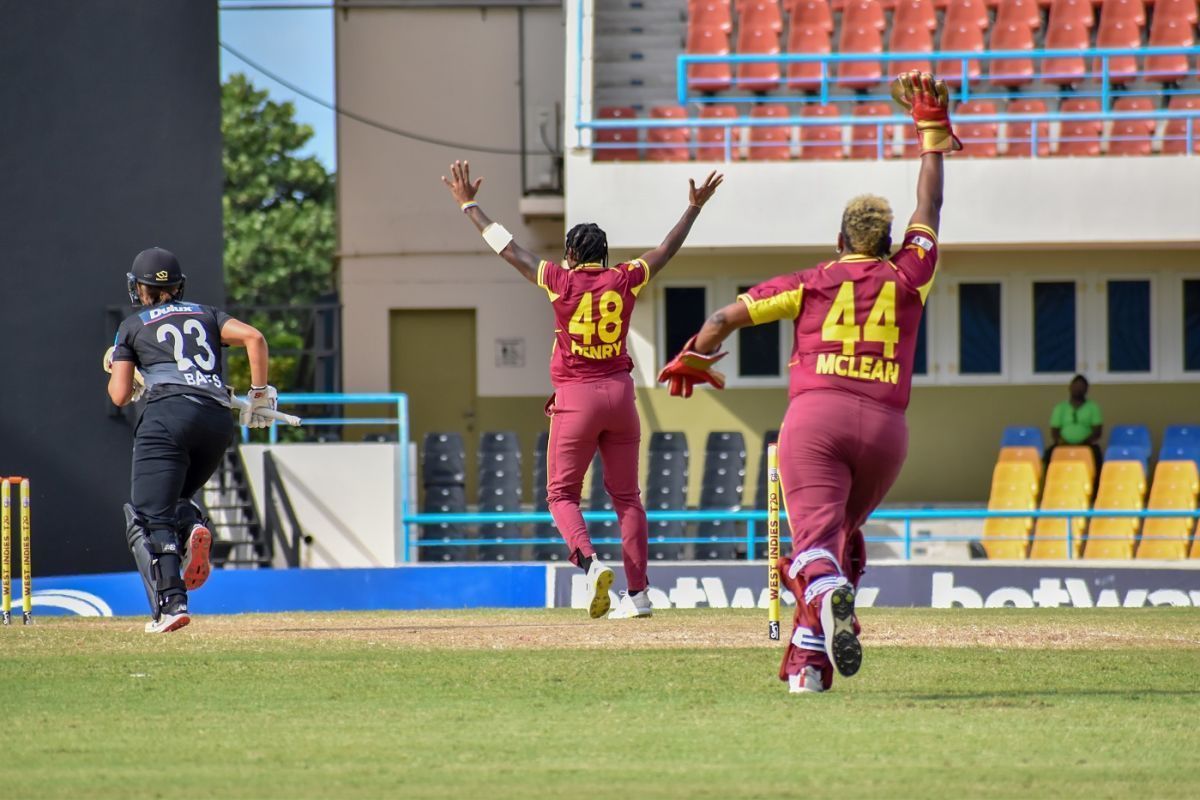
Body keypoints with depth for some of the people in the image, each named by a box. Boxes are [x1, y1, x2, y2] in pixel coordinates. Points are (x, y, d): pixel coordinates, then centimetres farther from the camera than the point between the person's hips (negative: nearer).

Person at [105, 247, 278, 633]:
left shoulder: (132, 327, 17)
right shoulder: (206, 315, 25)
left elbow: (120, 395, 11)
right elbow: (253, 337, 6)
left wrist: (117, 369, 33)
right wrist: (259, 394, 10)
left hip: (169, 412, -5)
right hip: (218, 420, 5)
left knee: (147, 518, -8)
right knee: (169, 499, 25)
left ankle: (171, 602, -29)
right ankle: (193, 525, -11)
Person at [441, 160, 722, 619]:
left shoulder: (562, 282, -6)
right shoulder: (624, 281, 1)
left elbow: (507, 248, 0)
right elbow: (666, 251, 16)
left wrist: (468, 205, 9)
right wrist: (694, 207, 30)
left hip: (575, 397, -3)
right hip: (619, 392, 3)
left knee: (562, 494, 6)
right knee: (626, 494, 9)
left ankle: (589, 561, -20)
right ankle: (637, 592, 4)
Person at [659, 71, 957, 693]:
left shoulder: (812, 283, 14)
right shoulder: (908, 279, 17)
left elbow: (727, 316, 11)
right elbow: (929, 209, 30)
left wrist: (693, 361, 30)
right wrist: (933, 134, 39)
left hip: (816, 414, -2)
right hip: (885, 424, 2)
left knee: (814, 533, -15)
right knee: (845, 531, 18)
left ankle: (828, 595, -51)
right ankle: (809, 661, 10)